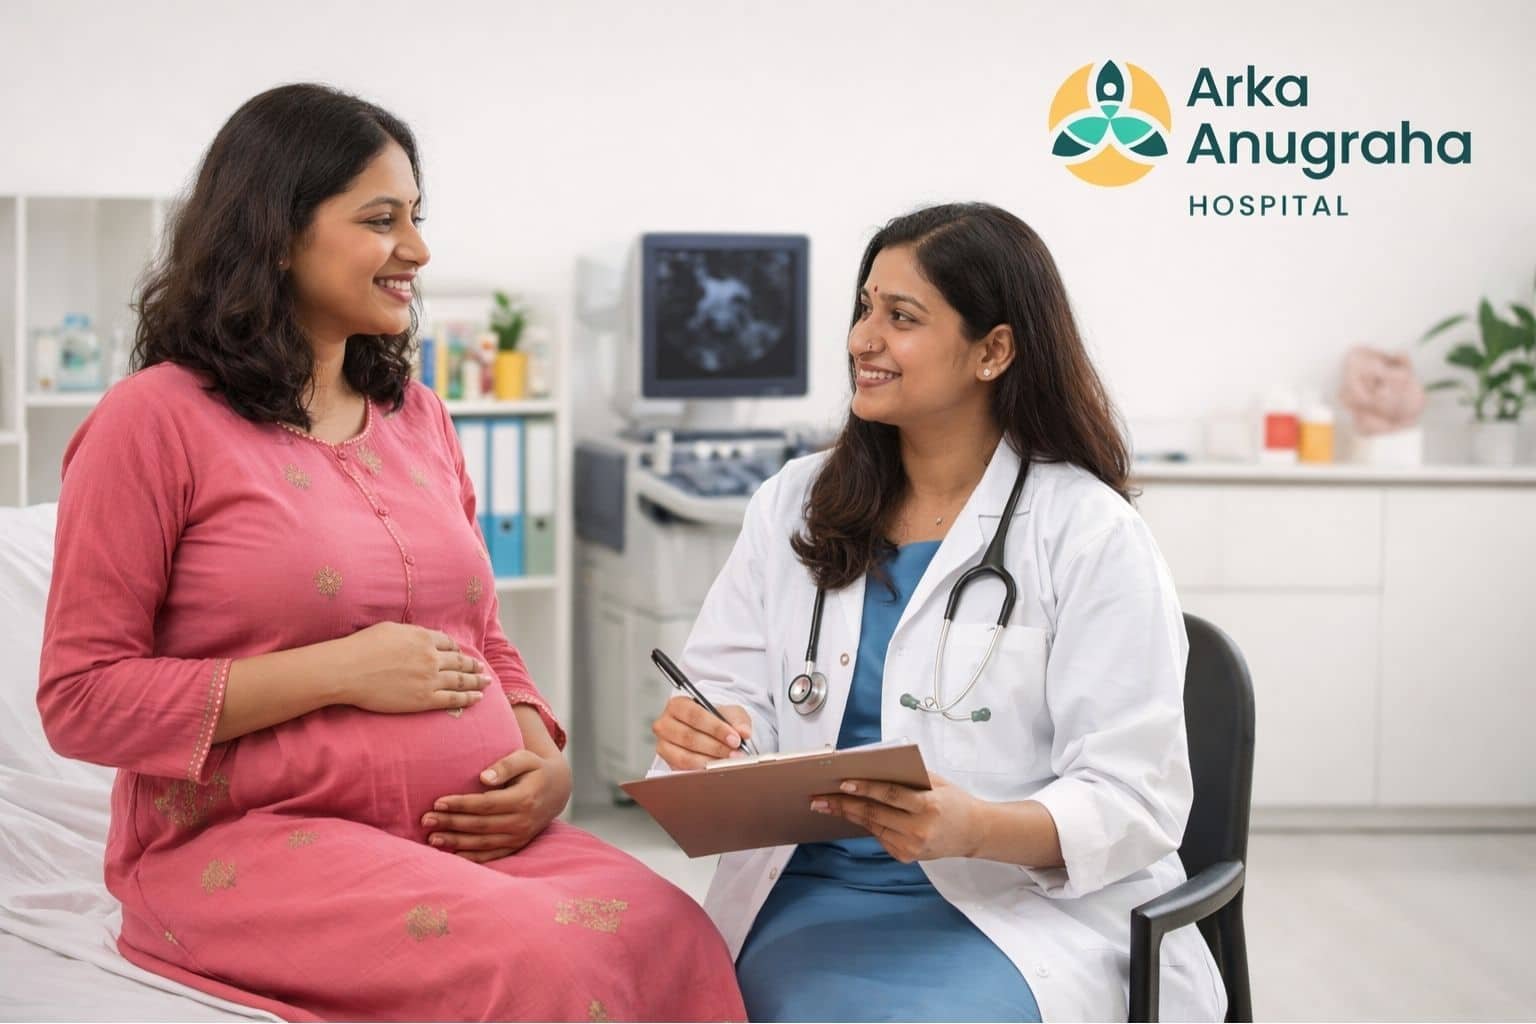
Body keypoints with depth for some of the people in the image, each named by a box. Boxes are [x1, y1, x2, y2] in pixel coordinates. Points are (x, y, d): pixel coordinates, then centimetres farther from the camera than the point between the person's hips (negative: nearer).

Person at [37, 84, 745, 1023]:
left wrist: (549, 765, 2)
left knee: (678, 939, -24)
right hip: (252, 839, -5)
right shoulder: (157, 421, -2)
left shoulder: (420, 418, 18)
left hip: (471, 834, 6)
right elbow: (81, 699, -6)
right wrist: (339, 673, -13)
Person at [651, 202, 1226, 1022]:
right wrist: (699, 739, -16)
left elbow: (1133, 799, -7)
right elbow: (731, 698, 8)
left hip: (1023, 905, -3)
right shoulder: (793, 504, 12)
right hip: (809, 892, 3)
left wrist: (974, 828, -25)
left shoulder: (1089, 532, -3)